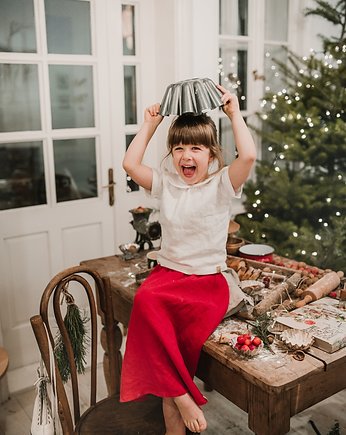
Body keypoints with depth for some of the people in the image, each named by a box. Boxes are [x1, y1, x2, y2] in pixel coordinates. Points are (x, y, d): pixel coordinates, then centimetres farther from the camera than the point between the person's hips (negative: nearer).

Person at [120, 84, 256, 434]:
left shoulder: (221, 184, -1)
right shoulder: (166, 184, 9)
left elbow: (248, 156, -19)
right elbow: (130, 164, -1)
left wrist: (234, 114, -10)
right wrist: (150, 125, 5)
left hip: (208, 278, -2)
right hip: (167, 271, 3)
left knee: (186, 331, -31)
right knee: (146, 299, -32)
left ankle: (171, 395, -2)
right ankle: (182, 397, -21)